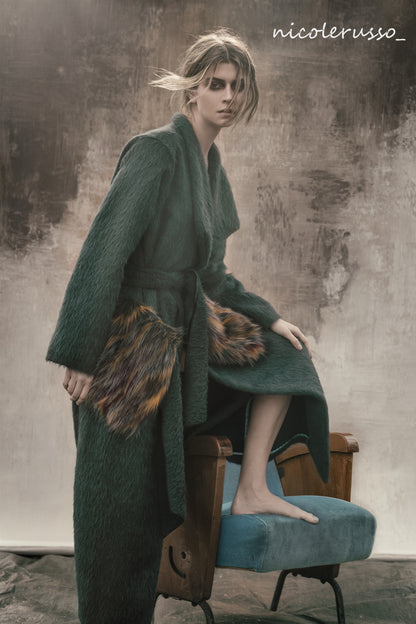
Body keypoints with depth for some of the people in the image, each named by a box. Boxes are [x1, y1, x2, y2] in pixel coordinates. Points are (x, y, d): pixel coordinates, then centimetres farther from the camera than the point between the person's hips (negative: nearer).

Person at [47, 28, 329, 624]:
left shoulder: (210, 162, 11)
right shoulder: (155, 150, -16)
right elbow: (104, 250, -21)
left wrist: (270, 317, 12)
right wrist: (80, 354, -23)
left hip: (189, 329, 9)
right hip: (135, 341, -8)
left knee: (282, 355, 12)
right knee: (123, 502, 0)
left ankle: (250, 491, 11)